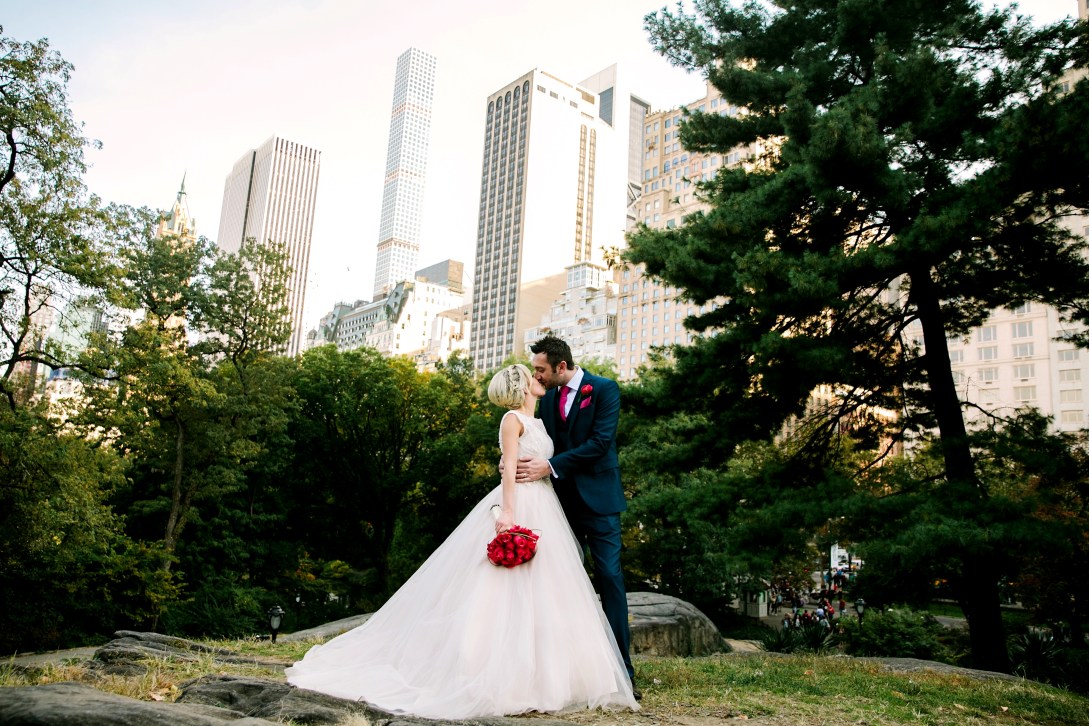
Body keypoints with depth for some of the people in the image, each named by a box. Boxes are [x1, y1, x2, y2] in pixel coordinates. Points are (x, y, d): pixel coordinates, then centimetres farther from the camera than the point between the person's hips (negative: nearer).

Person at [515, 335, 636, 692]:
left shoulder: (604, 389, -7)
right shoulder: (547, 399, 11)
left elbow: (600, 441, -18)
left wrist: (550, 466, -23)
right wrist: (524, 464, -10)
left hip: (597, 499, -6)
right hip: (561, 499, 6)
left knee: (609, 577, -5)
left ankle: (621, 669, 3)